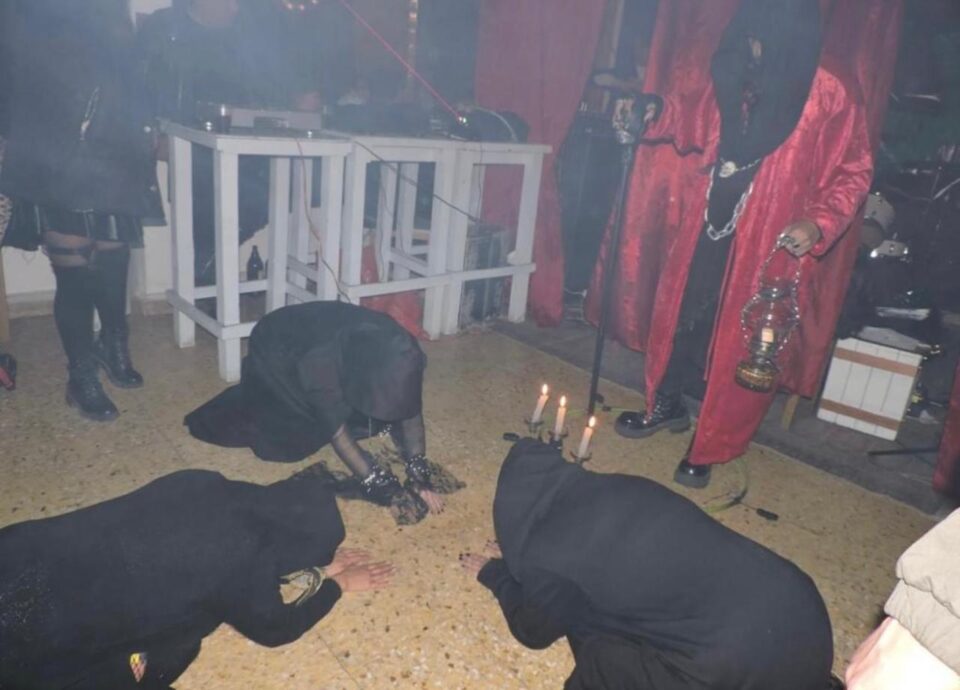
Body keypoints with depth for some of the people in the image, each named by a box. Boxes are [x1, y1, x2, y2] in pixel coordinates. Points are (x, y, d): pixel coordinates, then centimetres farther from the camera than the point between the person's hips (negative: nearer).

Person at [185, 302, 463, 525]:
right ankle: (250, 401, 16)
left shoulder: (401, 353, -30)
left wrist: (420, 476, -29)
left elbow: (411, 414, -20)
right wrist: (387, 490, -38)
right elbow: (338, 433, -36)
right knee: (294, 436, -11)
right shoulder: (320, 364, -43)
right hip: (275, 350, -4)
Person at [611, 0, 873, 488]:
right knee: (680, 314, 14)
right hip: (709, 226, 5)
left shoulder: (831, 94, -11)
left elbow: (853, 172, -5)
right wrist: (655, 110, 3)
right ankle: (666, 405, 37)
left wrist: (819, 223, -20)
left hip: (770, 241, -5)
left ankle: (710, 447, 21)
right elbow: (696, 122, 20)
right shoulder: (736, 78, 2)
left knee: (739, 341, 3)